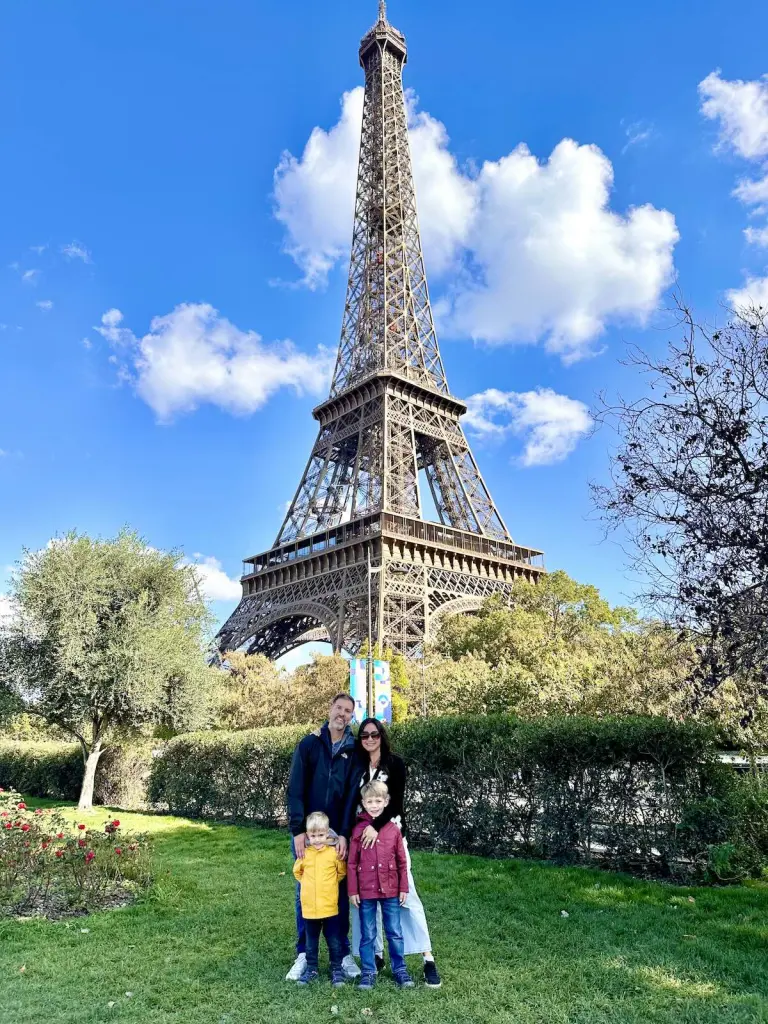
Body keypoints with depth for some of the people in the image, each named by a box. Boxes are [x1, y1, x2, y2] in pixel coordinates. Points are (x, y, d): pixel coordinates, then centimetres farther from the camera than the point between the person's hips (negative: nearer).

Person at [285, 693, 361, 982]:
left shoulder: (354, 750, 0)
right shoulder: (308, 744, -3)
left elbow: (352, 795, -4)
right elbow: (295, 790, -7)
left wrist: (344, 834, -13)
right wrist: (298, 830, -14)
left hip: (338, 833, 1)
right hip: (306, 831, -1)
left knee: (340, 892, 8)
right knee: (305, 892, 7)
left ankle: (344, 953, 22)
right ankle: (303, 954, 21)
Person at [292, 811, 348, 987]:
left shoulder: (334, 853, -11)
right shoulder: (304, 854, -5)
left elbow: (342, 872, 4)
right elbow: (297, 872, 14)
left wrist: (329, 884, 5)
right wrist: (308, 884, 8)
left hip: (330, 906, -2)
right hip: (309, 907, 2)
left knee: (334, 941, 11)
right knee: (310, 941, 17)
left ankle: (337, 970, 26)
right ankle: (311, 969, 33)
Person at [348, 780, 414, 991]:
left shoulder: (393, 829, -3)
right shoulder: (358, 830, -6)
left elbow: (401, 862, 2)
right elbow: (352, 863, -2)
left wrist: (403, 888, 2)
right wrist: (352, 891, -4)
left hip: (390, 890, 1)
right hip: (366, 891, -1)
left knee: (395, 932, 12)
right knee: (367, 934, 11)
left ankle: (400, 969, 27)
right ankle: (368, 972, 25)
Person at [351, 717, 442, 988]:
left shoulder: (395, 764, -4)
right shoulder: (358, 767, 8)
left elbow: (396, 801, -13)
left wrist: (376, 826, -24)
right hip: (364, 836, 3)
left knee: (406, 895, -3)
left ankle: (428, 959, 2)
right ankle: (375, 954, 20)